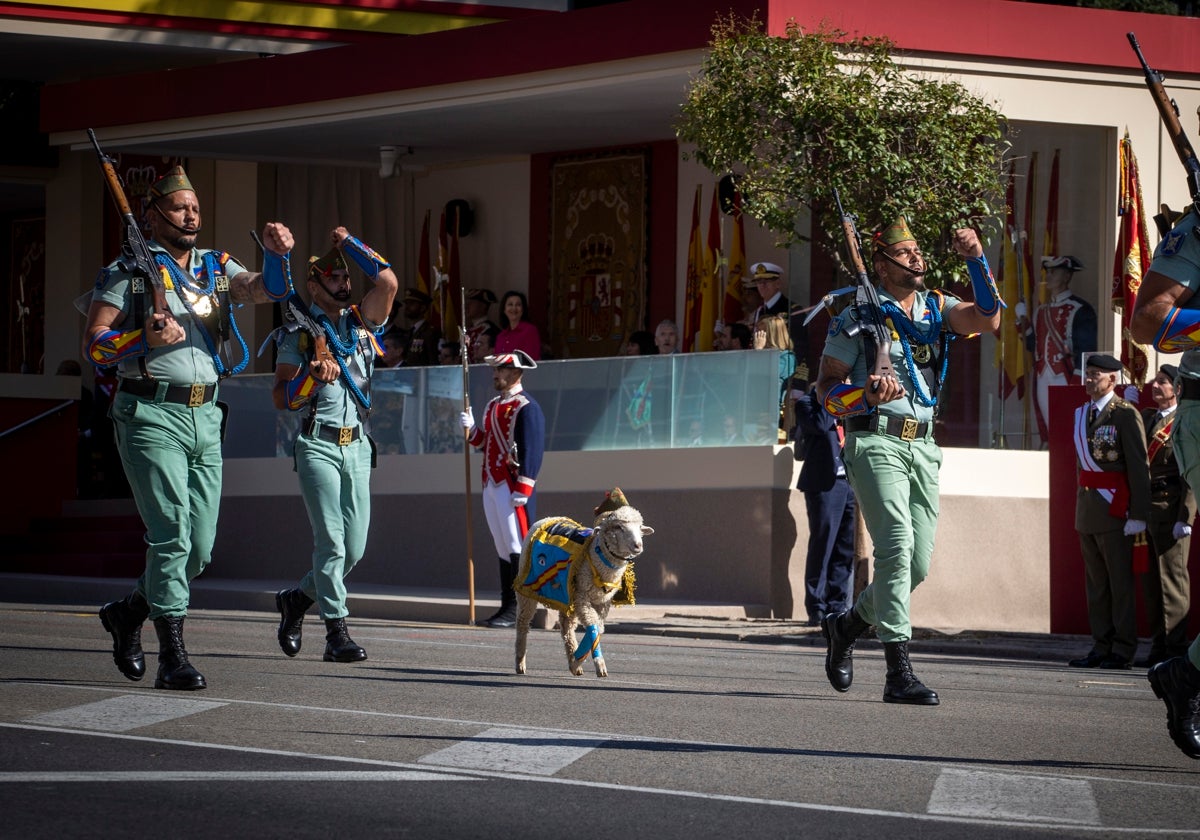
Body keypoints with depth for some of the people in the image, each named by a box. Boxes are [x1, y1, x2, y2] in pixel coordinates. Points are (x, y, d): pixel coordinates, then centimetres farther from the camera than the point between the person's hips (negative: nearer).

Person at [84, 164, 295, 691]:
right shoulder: (128, 273, 1)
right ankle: (173, 658, -11)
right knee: (171, 535, -13)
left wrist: (277, 253, -19)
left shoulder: (216, 268, 16)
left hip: (205, 416, 6)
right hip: (151, 415, -6)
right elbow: (94, 346, -4)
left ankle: (128, 612, 30)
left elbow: (266, 291, 0)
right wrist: (145, 340, -21)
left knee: (199, 549, 7)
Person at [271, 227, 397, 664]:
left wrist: (349, 243, 5)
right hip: (318, 444, -4)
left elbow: (388, 280, -4)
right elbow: (281, 398, -1)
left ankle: (297, 598, 26)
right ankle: (337, 632, -12)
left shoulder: (363, 322, 14)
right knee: (331, 541, -13)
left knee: (354, 547, 4)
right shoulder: (298, 335, 5)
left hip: (357, 445, 4)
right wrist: (313, 374, -18)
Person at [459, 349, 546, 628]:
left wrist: (522, 489, -22)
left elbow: (532, 450, -16)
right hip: (492, 484, 9)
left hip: (512, 486, -9)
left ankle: (519, 610, -8)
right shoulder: (493, 405, 19)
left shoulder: (526, 407, -10)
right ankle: (507, 607, 14)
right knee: (502, 547, 11)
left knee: (517, 547, -8)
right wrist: (471, 429, 4)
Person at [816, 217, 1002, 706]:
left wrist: (976, 260, -14)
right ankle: (899, 674, -20)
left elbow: (987, 319, -5)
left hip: (922, 446, 6)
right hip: (875, 441, -6)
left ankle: (845, 626, 31)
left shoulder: (938, 309, 15)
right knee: (897, 546, -19)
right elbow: (826, 387, 2)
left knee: (918, 562, 5)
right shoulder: (859, 316, 2)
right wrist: (866, 395, -18)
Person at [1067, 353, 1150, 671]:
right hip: (1086, 509, 7)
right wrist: (1080, 505, 13)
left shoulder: (1126, 414, -9)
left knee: (1120, 582, -2)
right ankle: (1101, 647, 16)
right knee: (1095, 583, 10)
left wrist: (1138, 514, -17)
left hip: (1114, 508, -7)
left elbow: (1139, 466, -12)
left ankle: (1123, 650, 2)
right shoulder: (1081, 413, 13)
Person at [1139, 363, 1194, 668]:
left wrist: (1185, 517, -16)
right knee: (1150, 580, 9)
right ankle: (1159, 647, 15)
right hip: (1145, 507, 8)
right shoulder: (1146, 417, 16)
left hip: (1170, 506, -8)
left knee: (1172, 577, -6)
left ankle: (1176, 651, -4)